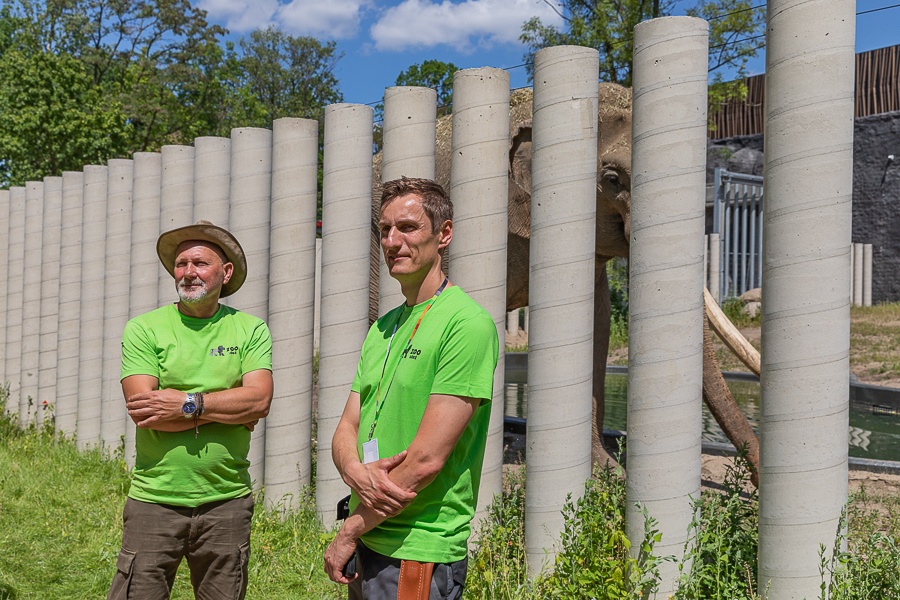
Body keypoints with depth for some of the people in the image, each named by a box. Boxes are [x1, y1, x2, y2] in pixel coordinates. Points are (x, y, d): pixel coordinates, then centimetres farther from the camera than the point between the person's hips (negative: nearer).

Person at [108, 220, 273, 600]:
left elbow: (260, 399, -9)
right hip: (154, 499, -1)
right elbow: (141, 410, -11)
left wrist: (188, 404, -16)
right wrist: (229, 409, -10)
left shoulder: (250, 330, 4)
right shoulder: (143, 329, 1)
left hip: (227, 501, 1)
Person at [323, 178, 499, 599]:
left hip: (419, 553, -7)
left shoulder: (468, 323, -14)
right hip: (367, 546, 7)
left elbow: (427, 459, -19)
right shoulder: (382, 328, 12)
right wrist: (354, 471, -15)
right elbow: (346, 429, 9)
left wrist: (349, 532, -11)